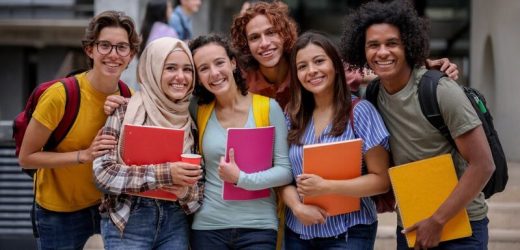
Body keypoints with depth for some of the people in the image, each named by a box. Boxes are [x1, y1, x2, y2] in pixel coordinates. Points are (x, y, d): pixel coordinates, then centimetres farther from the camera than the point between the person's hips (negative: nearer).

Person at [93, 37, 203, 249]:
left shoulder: (192, 119, 6)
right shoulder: (125, 113, -7)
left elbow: (198, 181, 10)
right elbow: (103, 172, -14)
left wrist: (186, 190, -13)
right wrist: (164, 174, -21)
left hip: (175, 223, 4)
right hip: (128, 223, -4)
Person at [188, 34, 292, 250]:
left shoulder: (268, 108, -4)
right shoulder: (198, 112, 4)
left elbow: (286, 170, -6)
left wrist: (241, 179, -15)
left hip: (258, 226, -2)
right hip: (208, 226, 2)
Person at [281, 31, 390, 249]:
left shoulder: (359, 111, -7)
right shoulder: (292, 116, 5)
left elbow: (381, 180, -9)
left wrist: (325, 187, -19)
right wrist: (297, 207, -15)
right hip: (298, 232, 4)